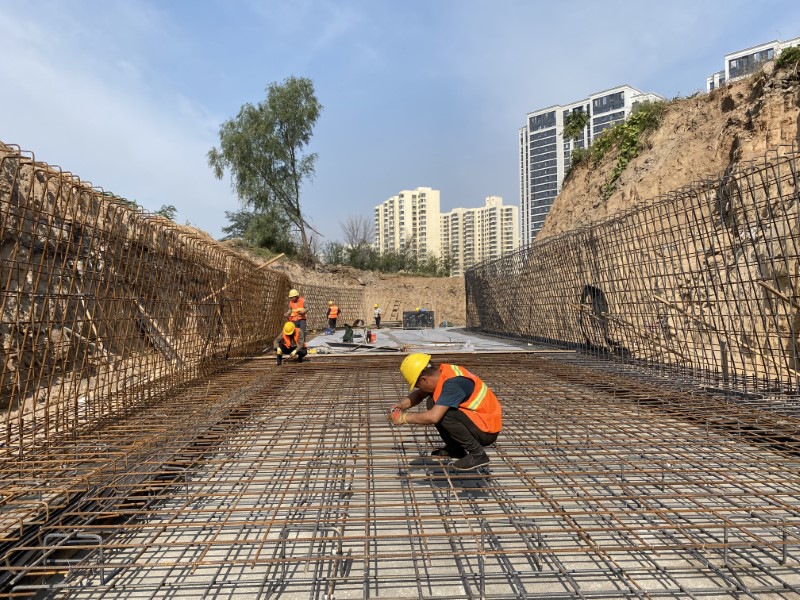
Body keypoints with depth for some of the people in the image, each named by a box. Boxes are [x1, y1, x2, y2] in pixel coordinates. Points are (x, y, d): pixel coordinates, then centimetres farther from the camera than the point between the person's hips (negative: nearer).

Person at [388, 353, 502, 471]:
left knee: (443, 414, -26)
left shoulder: (452, 383, -28)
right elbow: (419, 394, 13)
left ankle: (477, 454, -9)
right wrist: (404, 404, -6)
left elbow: (433, 417, -35)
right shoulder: (441, 373, -2)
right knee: (433, 403, 1)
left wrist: (404, 417, -22)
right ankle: (454, 448, 13)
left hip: (488, 430, -9)